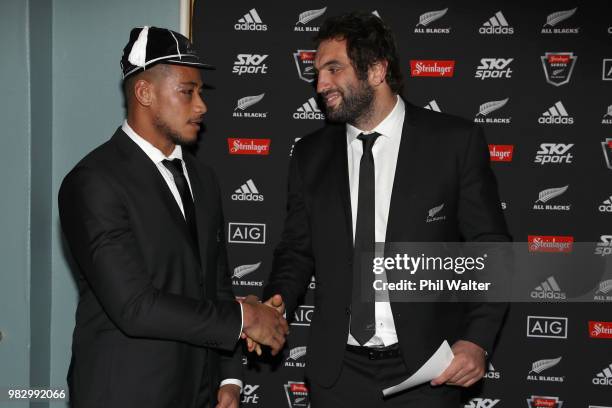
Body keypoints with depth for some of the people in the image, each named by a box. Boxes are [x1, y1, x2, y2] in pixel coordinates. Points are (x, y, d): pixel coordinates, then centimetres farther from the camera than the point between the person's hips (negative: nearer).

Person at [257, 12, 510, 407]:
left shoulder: (456, 141, -6)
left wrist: (478, 340, -13)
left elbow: (491, 248, -3)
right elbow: (297, 250, 11)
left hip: (427, 370, -2)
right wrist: (278, 300, -8)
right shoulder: (310, 155, 4)